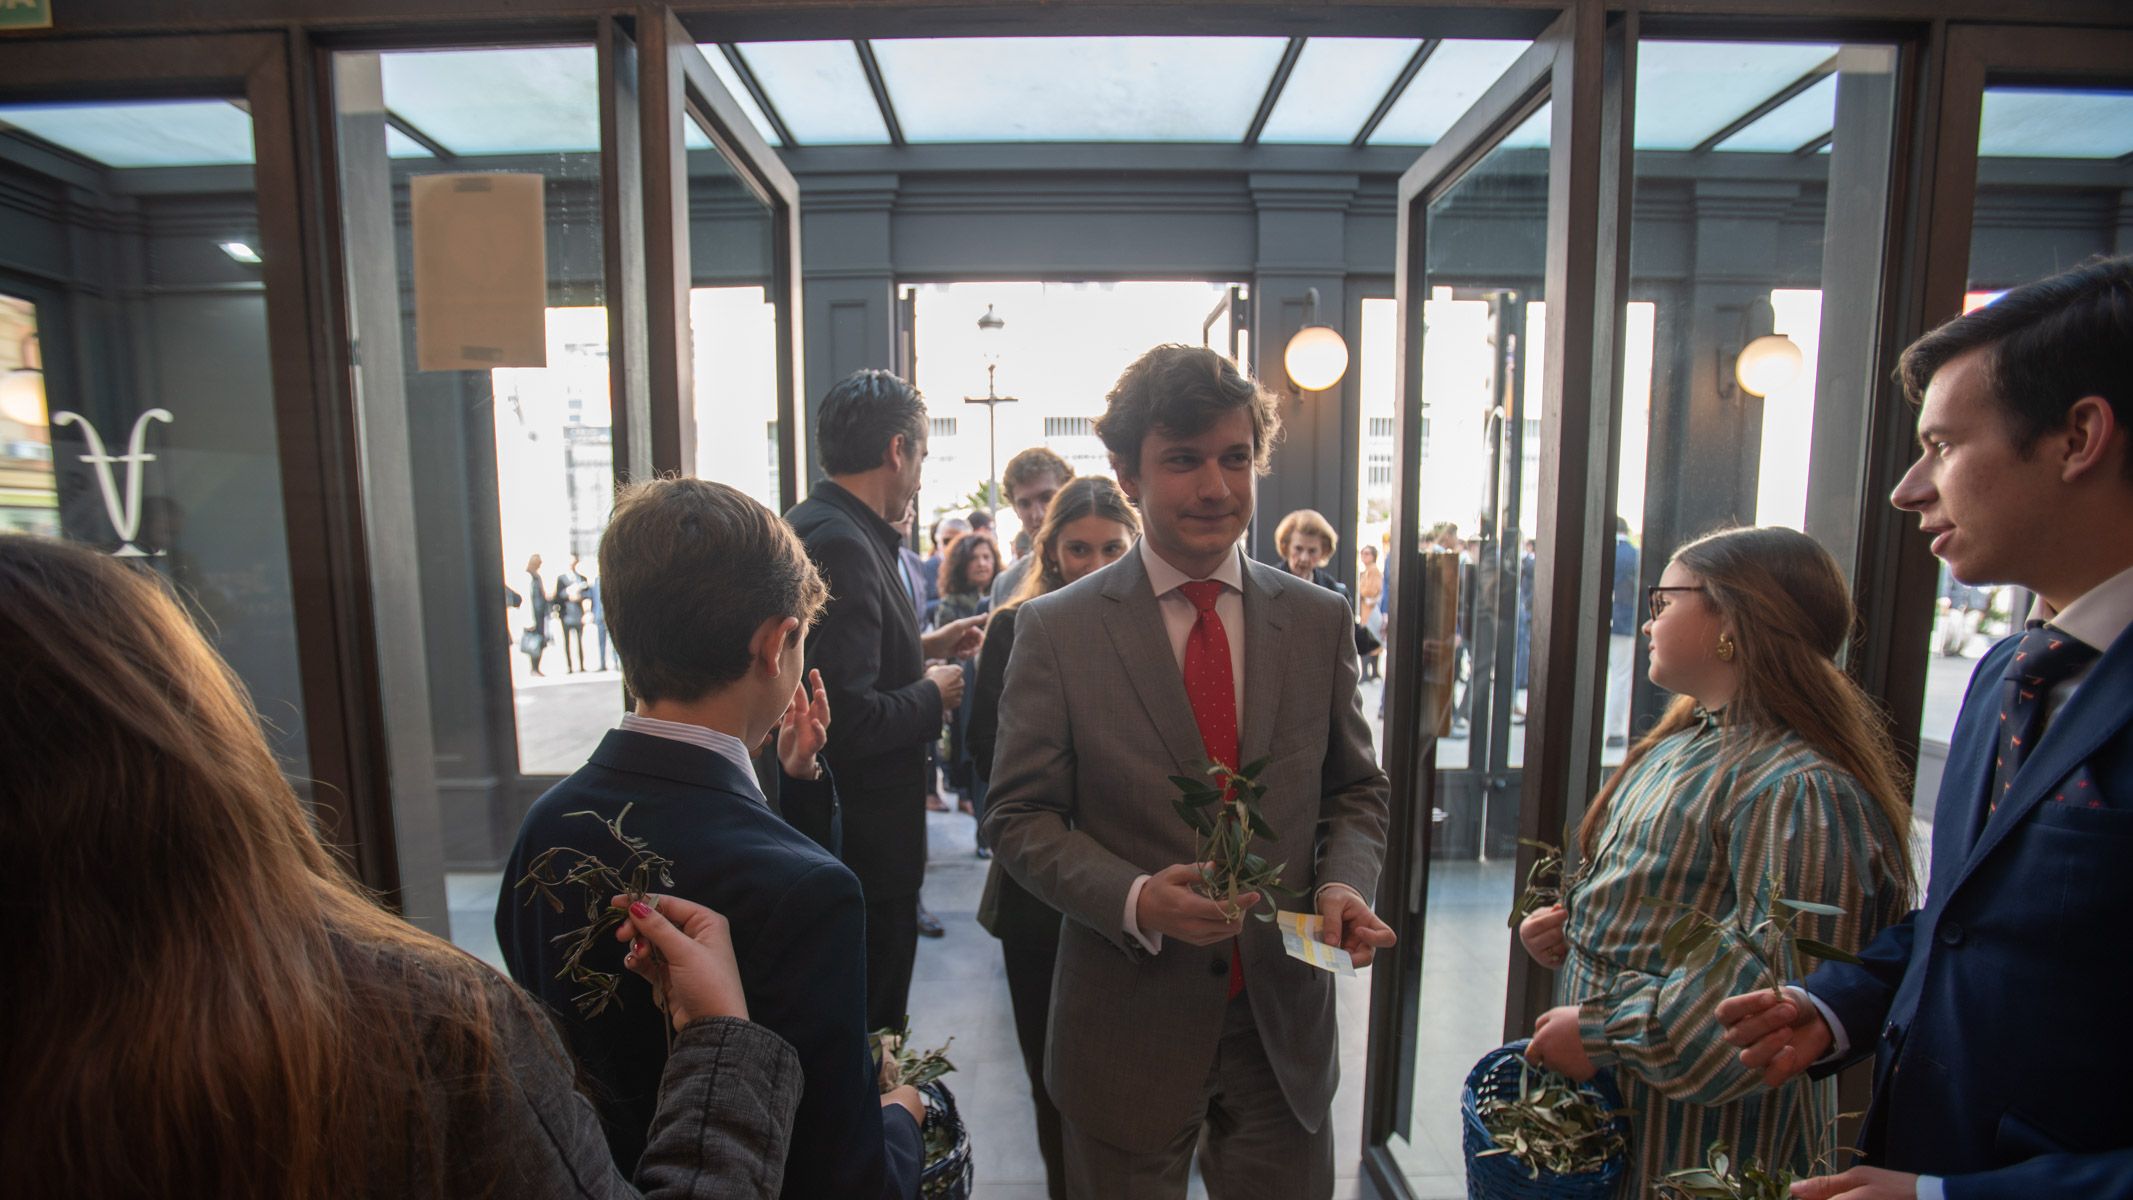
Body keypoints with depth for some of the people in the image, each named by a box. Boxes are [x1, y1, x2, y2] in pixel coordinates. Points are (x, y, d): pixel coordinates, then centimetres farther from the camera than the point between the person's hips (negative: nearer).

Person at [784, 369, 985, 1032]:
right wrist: (933, 694, -12)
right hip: (862, 845, -10)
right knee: (869, 1035, 8)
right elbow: (847, 720, -29)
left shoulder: (816, 526, 8)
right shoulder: (840, 544, -23)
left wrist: (926, 645, 16)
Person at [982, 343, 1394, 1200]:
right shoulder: (1055, 631, -9)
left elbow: (1356, 790, 8)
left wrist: (1344, 881, -11)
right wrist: (1133, 899, -22)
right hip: (1128, 1026, -2)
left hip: (1285, 1024, 3)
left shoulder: (1320, 622, 0)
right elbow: (1019, 817, -7)